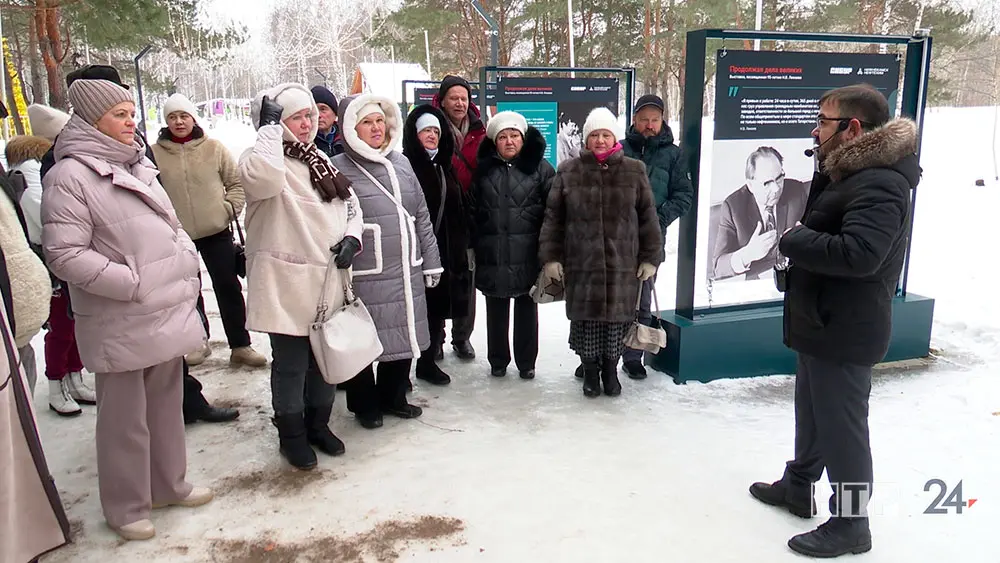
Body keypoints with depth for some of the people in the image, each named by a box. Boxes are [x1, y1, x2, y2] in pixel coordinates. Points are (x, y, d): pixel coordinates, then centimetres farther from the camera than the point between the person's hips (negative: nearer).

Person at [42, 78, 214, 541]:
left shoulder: (137, 165, 12)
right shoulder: (70, 176, -12)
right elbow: (65, 255, -18)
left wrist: (185, 264, 8)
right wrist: (133, 283, -19)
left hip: (166, 313, 7)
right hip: (120, 323, -7)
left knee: (166, 404, 18)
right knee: (125, 418, 5)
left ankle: (169, 483, 36)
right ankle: (126, 507, 23)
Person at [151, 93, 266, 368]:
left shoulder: (214, 148, -2)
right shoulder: (155, 152, -2)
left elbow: (237, 181, 4)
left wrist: (230, 208, -7)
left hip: (217, 231, 0)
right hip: (176, 235, 1)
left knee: (229, 288, 3)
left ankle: (240, 345, 13)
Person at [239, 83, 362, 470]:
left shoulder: (320, 161, 14)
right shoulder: (264, 158, -9)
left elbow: (350, 204, 18)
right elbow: (263, 179, -34)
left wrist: (352, 237, -1)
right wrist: (269, 128, -22)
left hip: (328, 281, 7)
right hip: (286, 283, -7)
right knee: (291, 364, 4)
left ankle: (318, 424, 35)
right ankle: (291, 434, 23)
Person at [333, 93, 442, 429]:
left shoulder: (401, 163, 11)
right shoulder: (339, 169, -6)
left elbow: (422, 217, 14)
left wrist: (431, 263, 14)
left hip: (406, 273, 6)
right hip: (365, 278, -5)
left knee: (404, 338, 14)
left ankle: (393, 396, 34)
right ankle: (364, 404, 26)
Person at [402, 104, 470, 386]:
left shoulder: (445, 167, 16)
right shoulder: (405, 165, -6)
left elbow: (460, 212, 18)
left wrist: (463, 246, 14)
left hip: (445, 250, 7)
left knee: (437, 306, 12)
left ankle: (428, 361, 25)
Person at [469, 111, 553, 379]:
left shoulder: (540, 168, -1)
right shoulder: (483, 169, 5)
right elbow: (471, 211, 7)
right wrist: (472, 245, 3)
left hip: (528, 255, -1)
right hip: (492, 255, 2)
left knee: (526, 310, 11)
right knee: (496, 311, 13)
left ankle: (526, 362, 25)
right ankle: (498, 360, 28)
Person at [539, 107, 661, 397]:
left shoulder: (634, 171, 4)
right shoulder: (568, 171, 3)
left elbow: (648, 217, 5)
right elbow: (553, 217, 4)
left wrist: (651, 257, 3)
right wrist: (550, 256, -1)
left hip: (623, 264, 0)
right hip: (581, 263, 0)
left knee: (617, 316, 7)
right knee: (585, 317, 6)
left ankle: (610, 369, 27)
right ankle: (590, 370, 25)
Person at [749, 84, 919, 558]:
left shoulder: (879, 184, -23)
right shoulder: (846, 173, 11)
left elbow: (857, 253, -34)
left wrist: (792, 239, -23)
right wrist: (797, 237, -4)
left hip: (845, 332, -11)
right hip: (822, 323, 11)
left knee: (841, 426, 2)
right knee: (811, 411, 23)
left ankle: (850, 524, 17)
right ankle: (799, 487, 42)